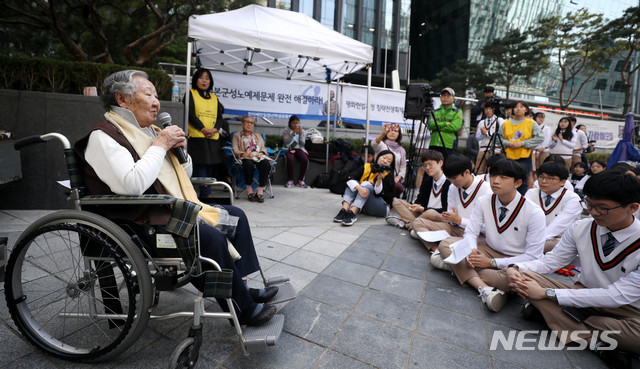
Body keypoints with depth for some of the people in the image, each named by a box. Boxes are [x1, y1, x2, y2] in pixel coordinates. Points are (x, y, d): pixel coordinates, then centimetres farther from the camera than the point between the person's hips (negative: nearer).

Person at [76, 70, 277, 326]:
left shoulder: (148, 131, 17)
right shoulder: (103, 136, -9)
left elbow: (186, 174, 22)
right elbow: (132, 185, -28)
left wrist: (180, 150, 1)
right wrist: (160, 145, -17)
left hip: (175, 209, 10)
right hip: (143, 224, -9)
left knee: (236, 216, 4)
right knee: (212, 237, -29)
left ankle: (241, 287, 9)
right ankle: (243, 308, -9)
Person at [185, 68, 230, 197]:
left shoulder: (214, 98, 21)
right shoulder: (191, 94, 9)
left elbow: (220, 116, 11)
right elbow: (190, 114, -3)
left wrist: (215, 129, -9)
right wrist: (203, 129, -15)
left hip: (213, 138, 4)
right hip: (196, 136, -4)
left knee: (212, 165, 2)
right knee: (200, 164, -12)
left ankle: (203, 195, 10)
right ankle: (207, 194, -14)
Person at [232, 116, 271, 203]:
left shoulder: (258, 136, 33)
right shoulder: (237, 135, 23)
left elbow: (264, 148, 21)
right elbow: (235, 150, 8)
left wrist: (261, 153, -4)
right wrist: (245, 154, -13)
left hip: (259, 157, 2)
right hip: (246, 158, -2)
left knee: (266, 164, -35)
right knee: (249, 164, -40)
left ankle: (260, 192, -32)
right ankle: (249, 191, -26)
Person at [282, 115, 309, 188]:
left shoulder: (302, 131, 8)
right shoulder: (286, 131, 1)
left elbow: (302, 144, -1)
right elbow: (286, 143, -12)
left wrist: (300, 133, -13)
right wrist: (293, 133, -18)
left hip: (299, 148, 2)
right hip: (289, 149, -2)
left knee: (305, 159, -28)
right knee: (290, 159, -35)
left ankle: (300, 180, -15)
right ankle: (290, 180, -20)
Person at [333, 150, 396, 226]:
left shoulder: (388, 174, -4)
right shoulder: (367, 167, 1)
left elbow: (379, 193, -17)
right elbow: (350, 178, -16)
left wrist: (379, 179, -31)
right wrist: (359, 188, -33)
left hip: (381, 207, -3)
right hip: (362, 206, 3)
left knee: (367, 185, -26)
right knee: (353, 183, -17)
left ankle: (352, 214, -43)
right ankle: (344, 210, -36)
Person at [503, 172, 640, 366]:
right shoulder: (581, 228, -8)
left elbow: (618, 296, -23)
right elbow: (550, 261, -2)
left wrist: (547, 293, -29)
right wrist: (515, 268, -24)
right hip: (584, 294, 4)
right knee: (524, 275, -23)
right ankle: (596, 342, -22)